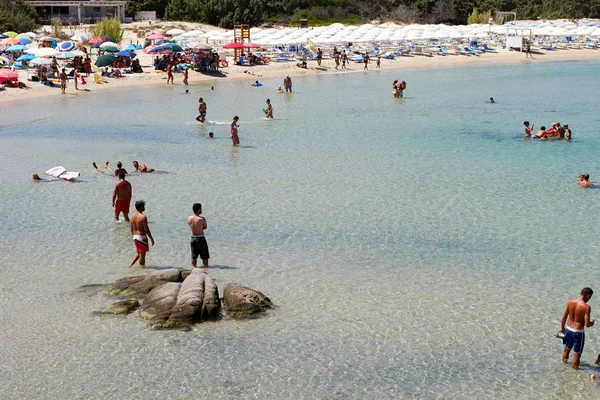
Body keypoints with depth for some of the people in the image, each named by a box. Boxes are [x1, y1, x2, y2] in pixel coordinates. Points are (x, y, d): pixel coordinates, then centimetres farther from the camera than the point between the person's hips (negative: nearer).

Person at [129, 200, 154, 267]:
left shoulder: (133, 216, 5)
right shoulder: (143, 217, -18)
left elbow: (132, 229, 12)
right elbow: (146, 229, -19)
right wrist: (152, 239, -11)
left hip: (135, 237, 8)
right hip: (142, 237, -8)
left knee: (139, 253, 21)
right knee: (142, 255, 3)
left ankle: (130, 265, 12)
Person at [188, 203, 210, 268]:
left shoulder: (189, 218, -4)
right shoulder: (202, 219, -20)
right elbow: (205, 227, -4)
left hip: (193, 238, 5)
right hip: (200, 239, -5)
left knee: (194, 257, 15)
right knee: (205, 257, 7)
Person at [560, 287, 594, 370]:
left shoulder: (571, 301, -7)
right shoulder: (586, 307, -23)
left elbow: (564, 316, 3)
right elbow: (587, 324, -22)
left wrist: (562, 328, 17)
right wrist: (592, 323, 1)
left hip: (568, 329, 6)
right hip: (578, 332, -6)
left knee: (567, 348, 30)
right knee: (577, 352, 14)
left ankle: (564, 360, 50)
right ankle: (575, 368, 26)